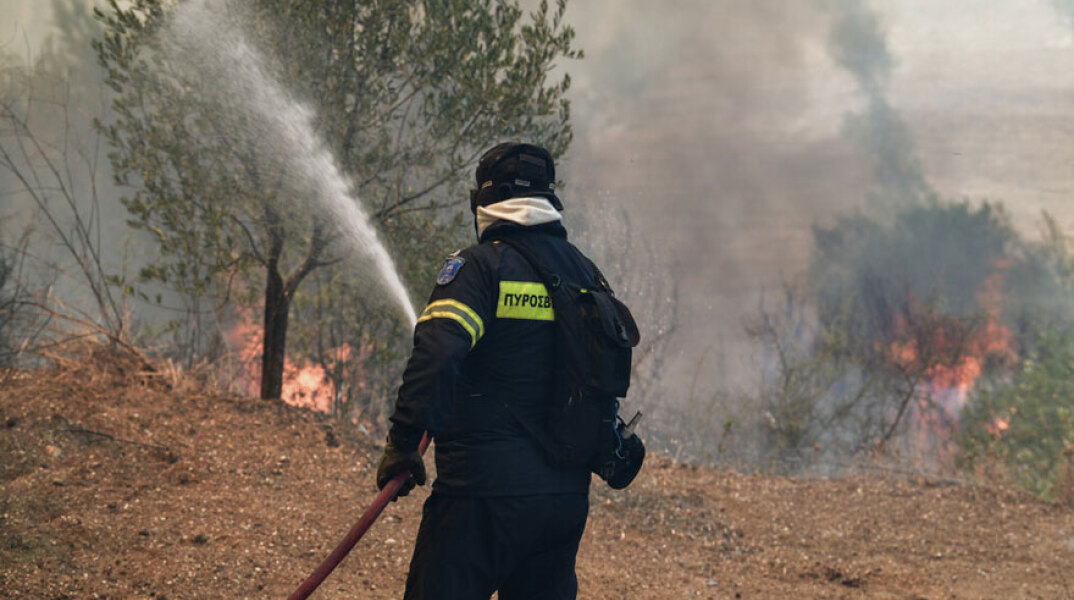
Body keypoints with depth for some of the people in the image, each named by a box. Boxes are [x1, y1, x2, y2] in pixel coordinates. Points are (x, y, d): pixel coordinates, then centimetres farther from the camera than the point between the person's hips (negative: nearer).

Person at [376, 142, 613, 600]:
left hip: (487, 491, -6)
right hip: (568, 493, 7)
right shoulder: (585, 274, 12)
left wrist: (402, 443, -17)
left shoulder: (480, 266, -9)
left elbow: (436, 354, -22)